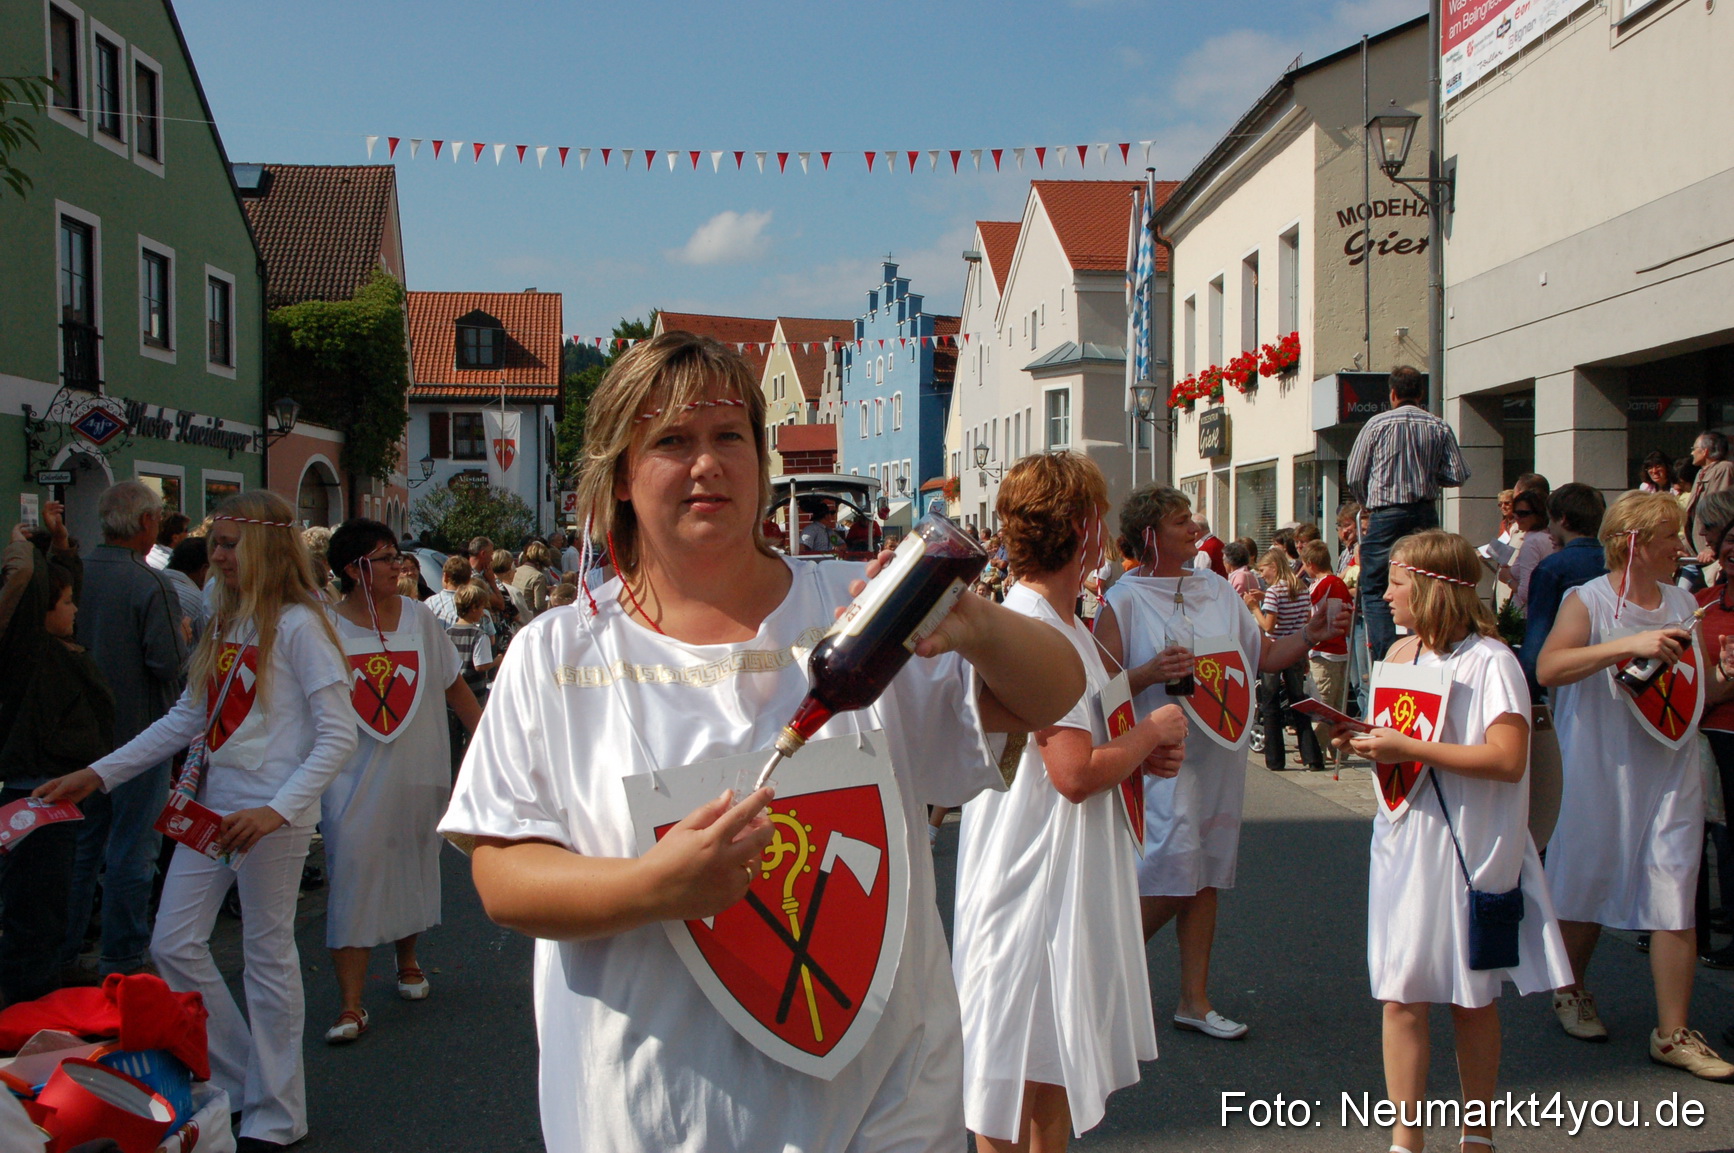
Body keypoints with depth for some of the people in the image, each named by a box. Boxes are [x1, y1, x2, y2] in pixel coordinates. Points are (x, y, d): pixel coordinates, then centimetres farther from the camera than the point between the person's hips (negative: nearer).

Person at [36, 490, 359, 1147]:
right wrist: (99, 774, 11)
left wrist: (276, 810, -26)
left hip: (271, 817, -8)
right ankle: (237, 1083, 29)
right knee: (174, 946, 11)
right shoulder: (225, 622, 11)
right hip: (208, 808, 8)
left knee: (267, 957, 3)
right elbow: (187, 719, 16)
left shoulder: (297, 624, -13)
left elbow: (338, 735, -17)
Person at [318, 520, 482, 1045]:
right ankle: (351, 1005, -1)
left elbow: (455, 689, 8)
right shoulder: (324, 628, -4)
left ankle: (407, 959, 39)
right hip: (353, 780, -2)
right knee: (352, 873, -6)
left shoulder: (420, 619, 2)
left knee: (412, 867, 14)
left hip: (418, 775, 3)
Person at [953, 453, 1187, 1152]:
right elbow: (1076, 773, -25)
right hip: (1030, 876, -10)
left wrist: (1143, 755, 3)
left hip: (1072, 875, 10)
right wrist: (1151, 733, -9)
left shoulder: (1067, 627, 12)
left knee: (1056, 1060, 20)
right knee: (1013, 1060, 4)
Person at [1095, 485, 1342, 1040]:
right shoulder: (1123, 600, -5)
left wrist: (1310, 634, -2)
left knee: (1205, 875, 9)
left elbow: (1266, 656, 13)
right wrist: (1151, 672, -22)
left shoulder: (1217, 590, 12)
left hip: (1220, 752, 6)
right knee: (1173, 874, -12)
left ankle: (1195, 999, 19)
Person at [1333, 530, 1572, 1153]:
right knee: (1402, 997, 3)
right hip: (1405, 840, 5)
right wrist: (1364, 738, 1)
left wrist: (1409, 748, -23)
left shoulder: (1490, 660, -12)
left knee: (1474, 998, 9)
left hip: (1469, 845, -5)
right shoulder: (1400, 653, 9)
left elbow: (1508, 759, -22)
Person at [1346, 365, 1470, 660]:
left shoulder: (1377, 424, -2)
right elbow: (1457, 476, 1)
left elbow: (1355, 476, -1)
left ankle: (1386, 661, -12)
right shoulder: (1440, 428, 4)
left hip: (1386, 515, -3)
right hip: (1426, 515, 3)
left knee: (1374, 590, 0)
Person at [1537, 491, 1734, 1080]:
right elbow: (1548, 668, -24)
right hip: (1604, 771, -4)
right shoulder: (1588, 601, -8)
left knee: (1675, 899, 1)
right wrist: (1628, 645, -30)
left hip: (1672, 772, 4)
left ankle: (1673, 1033, 10)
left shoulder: (1683, 603, 9)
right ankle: (1571, 991, 32)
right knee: (1588, 884, 10)